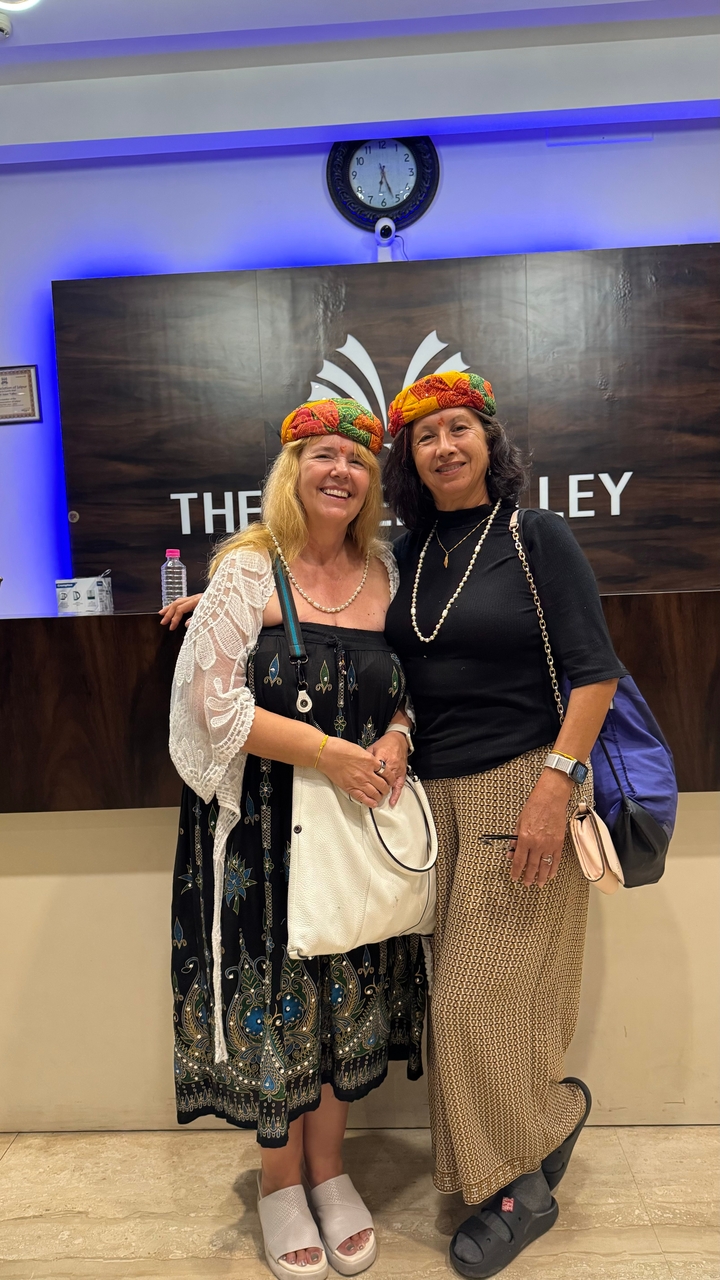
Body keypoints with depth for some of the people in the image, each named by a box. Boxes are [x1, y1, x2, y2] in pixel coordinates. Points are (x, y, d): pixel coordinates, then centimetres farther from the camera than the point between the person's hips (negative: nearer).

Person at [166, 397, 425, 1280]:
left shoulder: (385, 573, 5)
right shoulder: (248, 569, -8)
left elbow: (411, 689, 12)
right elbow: (218, 703, -13)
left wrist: (395, 740, -9)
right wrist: (326, 751, -20)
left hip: (361, 816, 4)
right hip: (263, 825, -3)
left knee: (347, 990, 13)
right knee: (273, 992, 8)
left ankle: (328, 1168, 37)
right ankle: (279, 1180, 33)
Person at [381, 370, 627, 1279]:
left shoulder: (536, 537, -5)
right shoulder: (409, 554, 9)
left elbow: (595, 672, -9)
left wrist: (555, 785, -18)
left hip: (521, 785, -5)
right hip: (435, 794, 5)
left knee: (480, 993, 0)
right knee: (462, 992, 11)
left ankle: (516, 1183, 26)